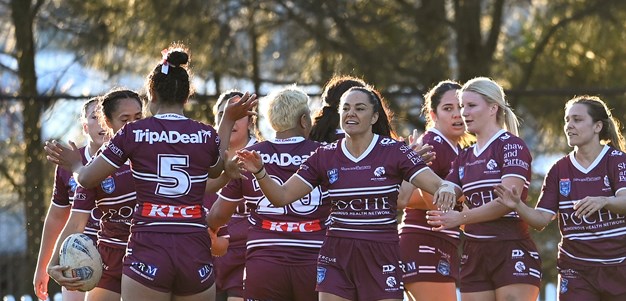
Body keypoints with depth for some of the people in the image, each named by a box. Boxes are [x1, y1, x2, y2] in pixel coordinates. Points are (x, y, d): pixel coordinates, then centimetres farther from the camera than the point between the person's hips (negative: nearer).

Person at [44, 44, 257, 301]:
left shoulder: (133, 133, 0)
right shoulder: (207, 135, 5)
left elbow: (87, 179, 6)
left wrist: (73, 163, 29)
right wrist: (228, 121, 34)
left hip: (148, 252, -2)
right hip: (195, 253, 2)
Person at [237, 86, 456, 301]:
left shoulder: (393, 152, -3)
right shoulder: (325, 156, 4)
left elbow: (436, 185, -11)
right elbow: (282, 196, 4)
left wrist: (446, 188, -35)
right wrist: (259, 172, -15)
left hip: (381, 259, -2)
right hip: (336, 258, 2)